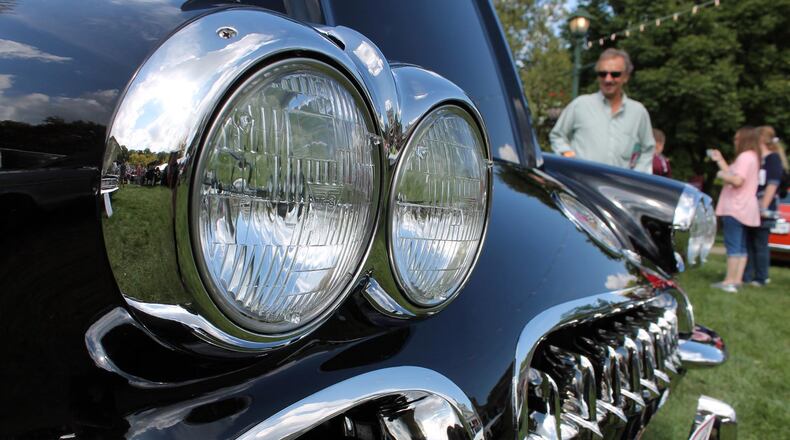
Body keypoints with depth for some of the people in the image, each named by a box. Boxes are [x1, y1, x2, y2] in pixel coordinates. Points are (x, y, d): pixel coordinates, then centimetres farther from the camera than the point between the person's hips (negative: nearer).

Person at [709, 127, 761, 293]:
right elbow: (732, 174, 18)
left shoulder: (745, 157, -13)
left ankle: (730, 281, -11)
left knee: (733, 245, -10)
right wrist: (720, 160, 22)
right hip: (743, 208, 10)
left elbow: (737, 180, -24)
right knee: (741, 246, 10)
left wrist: (722, 175, -7)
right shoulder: (752, 157, 19)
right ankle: (737, 280, 13)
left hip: (735, 208, -10)